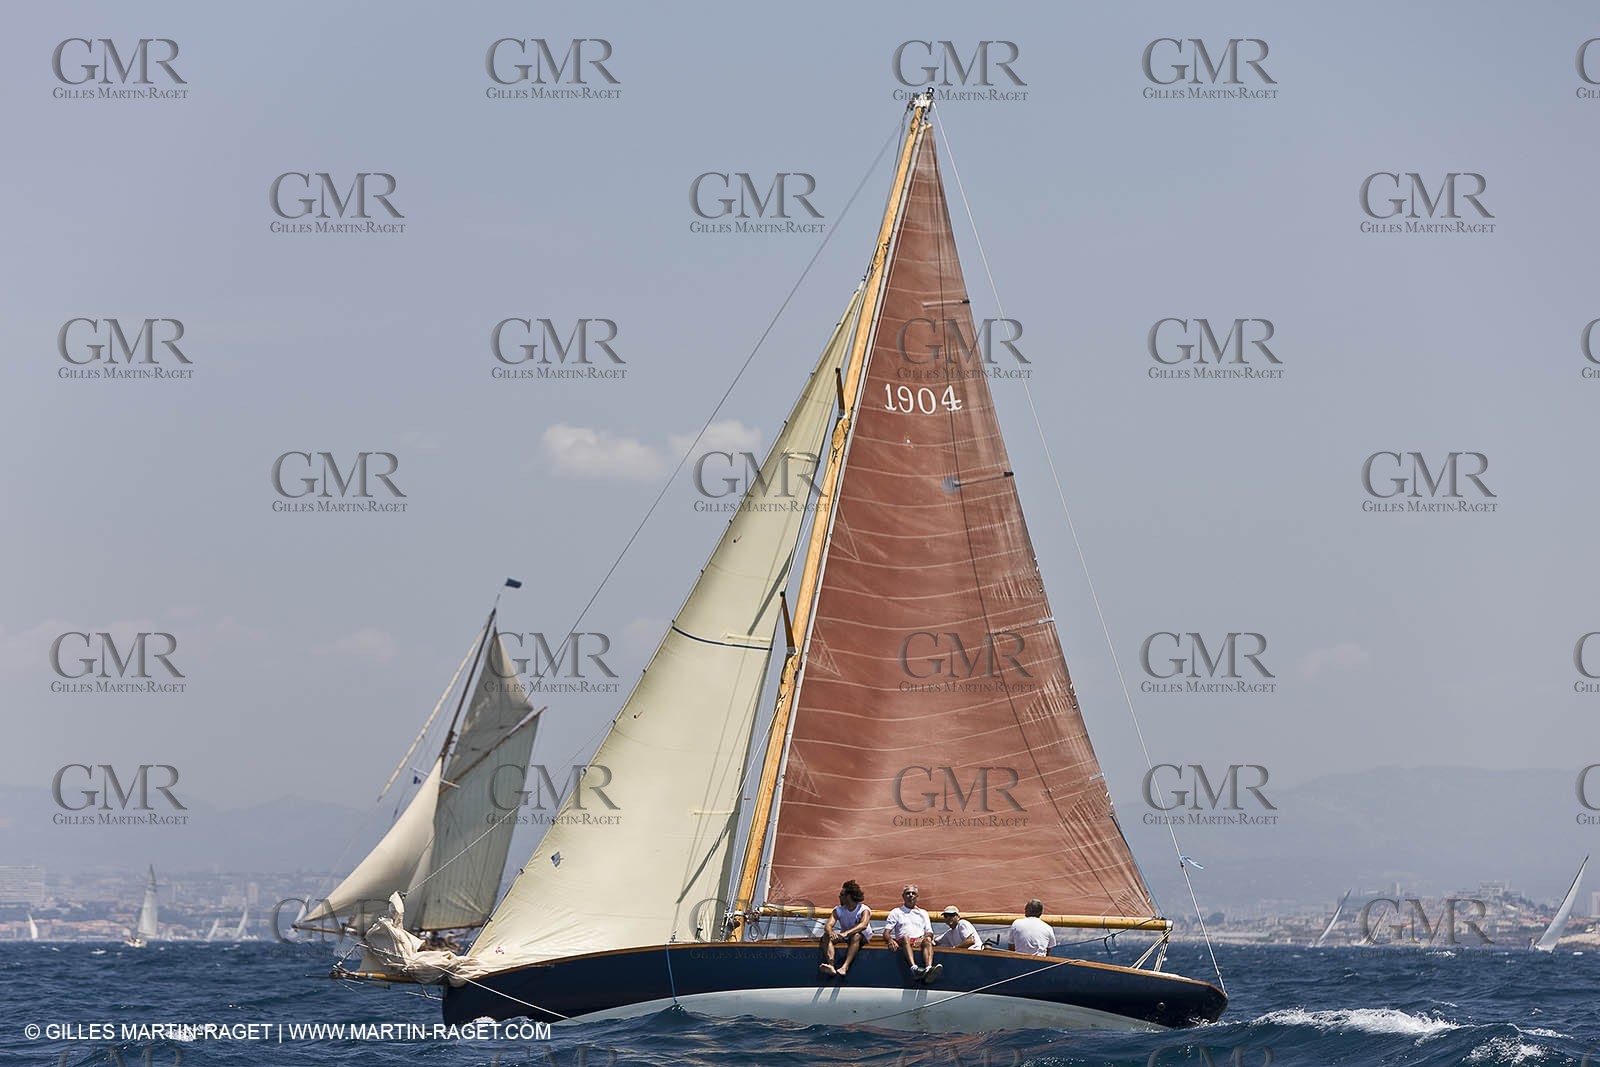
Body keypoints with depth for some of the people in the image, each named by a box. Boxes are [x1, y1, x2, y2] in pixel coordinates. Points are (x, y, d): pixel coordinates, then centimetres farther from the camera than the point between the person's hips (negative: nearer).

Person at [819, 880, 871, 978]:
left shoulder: (864, 910, -14)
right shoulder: (838, 910, -1)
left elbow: (863, 925, -34)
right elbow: (828, 925, -13)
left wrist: (846, 933, -50)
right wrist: (831, 933, -40)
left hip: (863, 937, -4)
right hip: (845, 936, 4)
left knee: (856, 936, -40)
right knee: (826, 936, -22)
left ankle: (845, 967, -53)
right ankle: (831, 965, -44)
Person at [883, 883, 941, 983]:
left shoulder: (923, 913, 30)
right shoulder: (896, 912, 24)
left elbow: (930, 933, 18)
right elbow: (886, 932, 13)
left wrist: (922, 938, -7)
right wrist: (890, 940, -12)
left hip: (920, 940, 1)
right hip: (902, 942, -1)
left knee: (928, 940, -35)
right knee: (905, 937, -38)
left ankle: (928, 968, -63)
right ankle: (914, 969, -62)